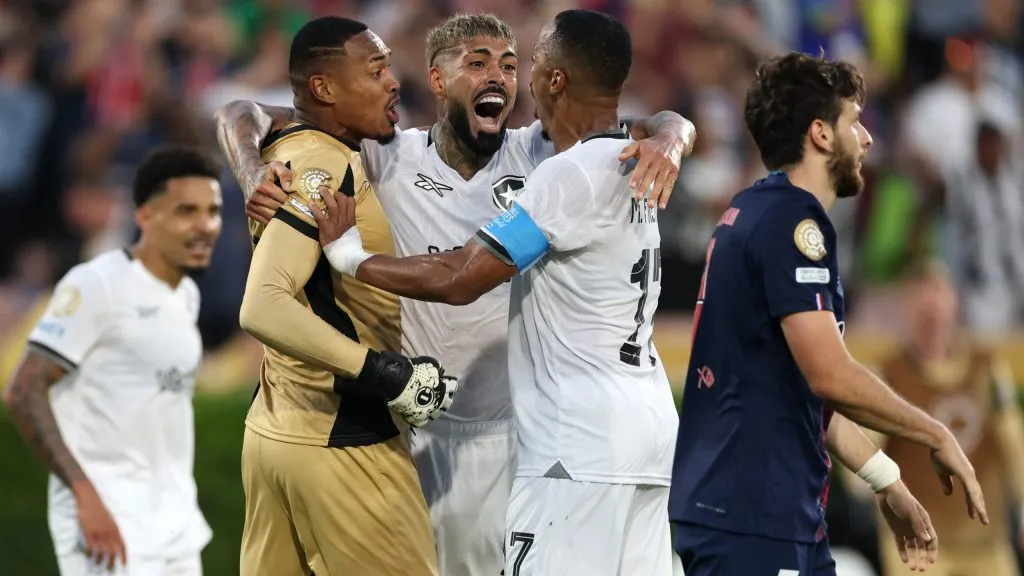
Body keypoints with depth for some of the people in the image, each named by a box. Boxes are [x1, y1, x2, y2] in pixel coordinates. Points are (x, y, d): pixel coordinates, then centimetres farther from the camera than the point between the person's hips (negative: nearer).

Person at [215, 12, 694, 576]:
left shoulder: (538, 156, -3)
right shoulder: (389, 159, -6)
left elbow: (673, 126, -6)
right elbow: (244, 117, -5)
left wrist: (665, 142, -30)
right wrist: (253, 177, -27)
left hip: (517, 423, 1)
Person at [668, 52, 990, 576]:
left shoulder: (755, 214, 17)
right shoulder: (791, 219, -13)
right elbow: (831, 376, -20)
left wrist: (887, 483, 21)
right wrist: (937, 437, -7)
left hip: (784, 514, 10)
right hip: (751, 518, -10)